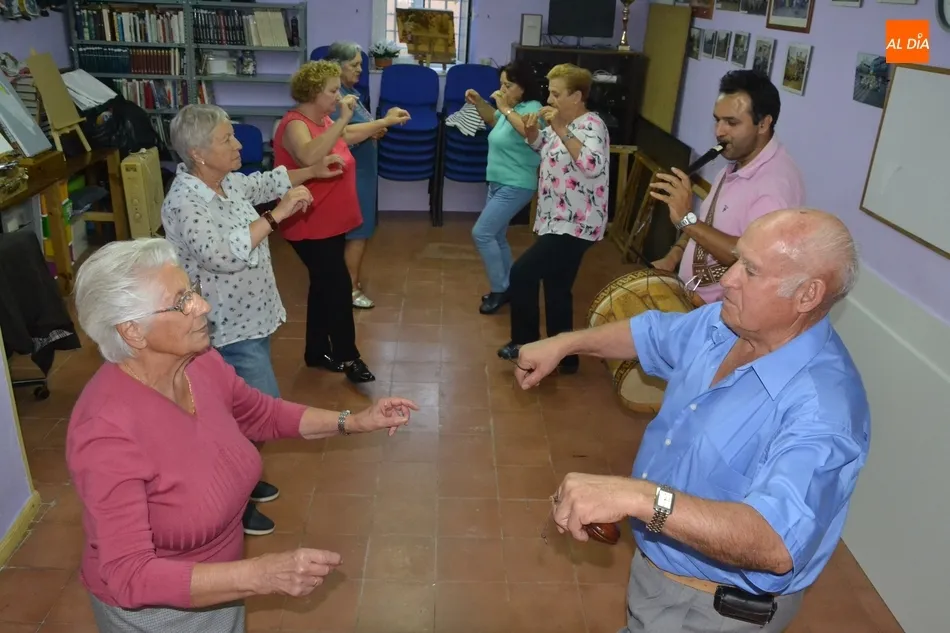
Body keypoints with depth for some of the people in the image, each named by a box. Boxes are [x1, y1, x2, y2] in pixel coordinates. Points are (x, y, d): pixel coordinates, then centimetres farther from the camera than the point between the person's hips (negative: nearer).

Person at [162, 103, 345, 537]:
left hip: (249, 316, 10)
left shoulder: (227, 181, 3)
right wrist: (277, 215, -36)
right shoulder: (185, 203, -25)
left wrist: (313, 171, 21)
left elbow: (265, 182, 24)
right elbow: (225, 253, -39)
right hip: (229, 328, -10)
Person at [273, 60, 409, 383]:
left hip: (331, 223, 10)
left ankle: (317, 352, 27)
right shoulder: (295, 125, -20)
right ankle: (348, 357, 8)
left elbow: (349, 135, 30)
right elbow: (310, 157, -42)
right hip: (311, 227, -10)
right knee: (339, 287, -6)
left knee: (325, 286, 15)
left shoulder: (322, 121, 9)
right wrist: (342, 119, -39)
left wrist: (385, 121, 26)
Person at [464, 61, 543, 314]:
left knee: (481, 233, -11)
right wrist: (479, 103, 11)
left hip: (515, 187, -9)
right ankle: (504, 287, 27)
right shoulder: (512, 108, 7)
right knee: (496, 236, 14)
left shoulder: (532, 108, -17)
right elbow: (493, 121, 29)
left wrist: (505, 109, -31)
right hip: (498, 183, 9)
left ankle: (499, 290, 2)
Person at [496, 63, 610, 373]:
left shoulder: (591, 125, -18)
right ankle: (563, 357, 27)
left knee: (522, 274, -11)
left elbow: (593, 167, -37)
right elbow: (540, 145, 27)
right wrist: (531, 129, 4)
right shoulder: (563, 124, 9)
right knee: (556, 289, 15)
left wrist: (560, 130, -34)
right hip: (558, 221, 10)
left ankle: (526, 345, 7)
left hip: (575, 225, -10)